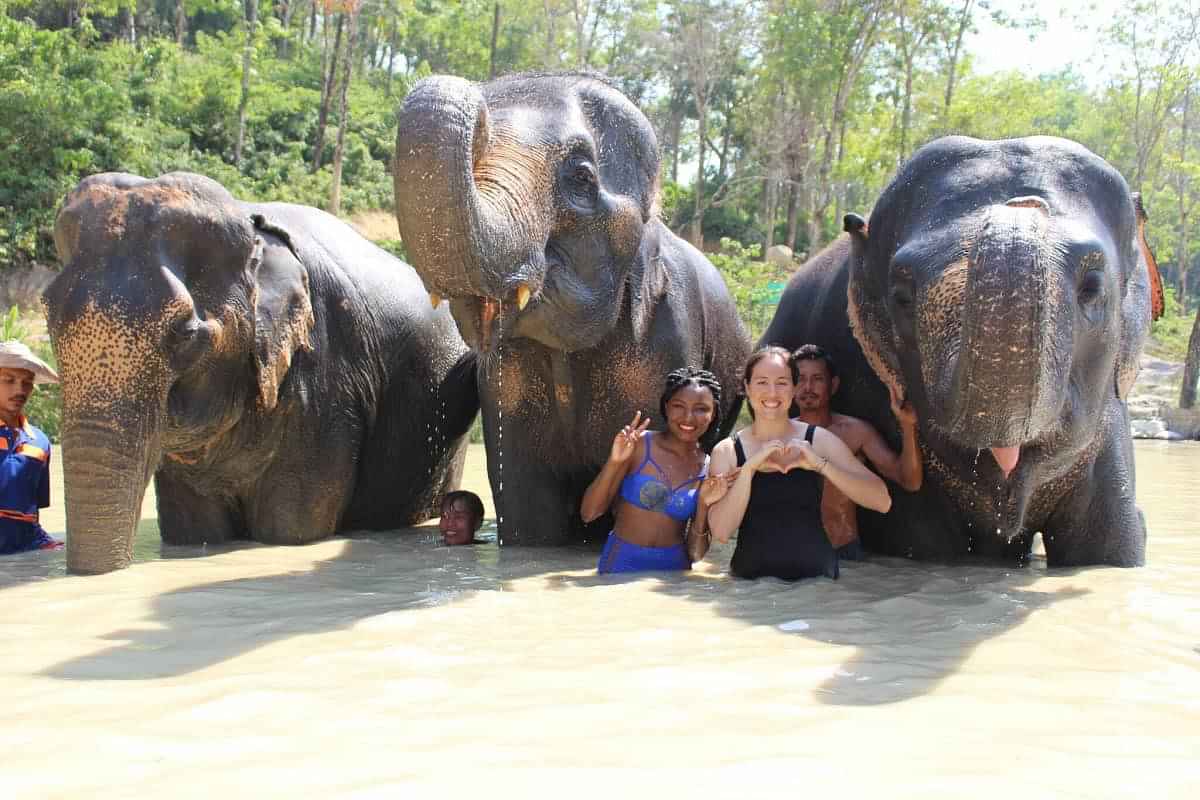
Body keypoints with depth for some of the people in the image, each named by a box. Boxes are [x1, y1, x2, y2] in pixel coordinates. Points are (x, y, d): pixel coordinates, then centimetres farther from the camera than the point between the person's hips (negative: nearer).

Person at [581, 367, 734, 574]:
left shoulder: (710, 470, 0)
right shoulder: (638, 445, -7)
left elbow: (695, 553, 2)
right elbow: (588, 513, -7)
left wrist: (704, 505, -12)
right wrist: (614, 462, -18)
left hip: (673, 568, 3)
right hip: (622, 564, -3)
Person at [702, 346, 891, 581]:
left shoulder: (819, 440, 4)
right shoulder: (726, 451, 5)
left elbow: (882, 501, -5)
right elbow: (721, 532, -5)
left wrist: (820, 464, -14)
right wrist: (749, 468, -13)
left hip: (815, 577, 0)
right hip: (750, 580, 0)